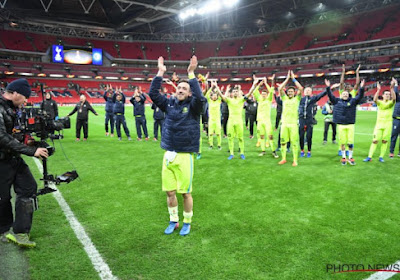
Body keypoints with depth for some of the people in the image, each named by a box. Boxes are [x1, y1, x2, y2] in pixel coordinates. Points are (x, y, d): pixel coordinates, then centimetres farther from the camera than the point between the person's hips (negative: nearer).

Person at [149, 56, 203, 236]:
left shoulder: (193, 106, -2)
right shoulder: (169, 104, 9)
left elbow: (199, 96, -23)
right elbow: (153, 93, 3)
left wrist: (191, 74, -21)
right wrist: (160, 72, -1)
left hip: (185, 155, -4)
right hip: (168, 155, 4)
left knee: (185, 192, 4)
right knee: (170, 192, 11)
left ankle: (187, 223, 24)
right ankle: (173, 221, 29)